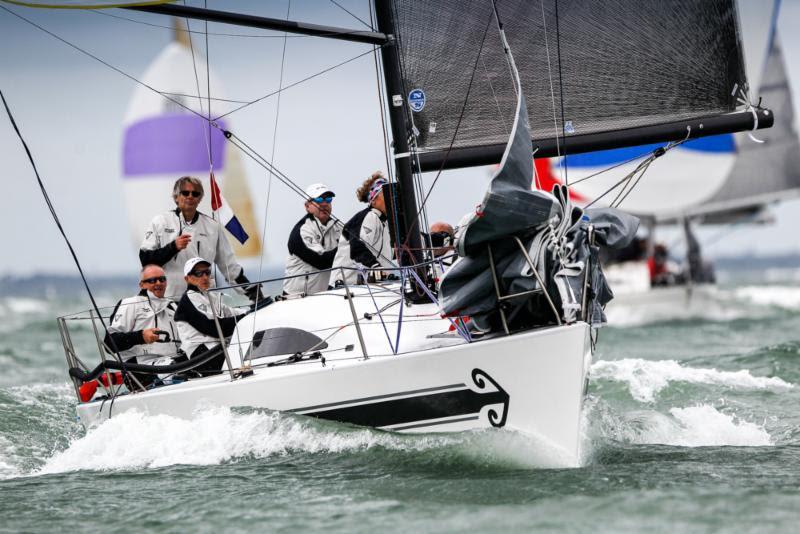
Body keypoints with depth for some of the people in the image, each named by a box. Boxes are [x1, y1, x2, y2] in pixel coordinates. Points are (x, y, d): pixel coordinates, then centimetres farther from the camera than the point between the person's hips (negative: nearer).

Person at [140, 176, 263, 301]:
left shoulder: (212, 226, 11)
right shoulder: (160, 222, 6)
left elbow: (229, 266, 16)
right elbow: (145, 259, 0)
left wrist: (253, 292, 11)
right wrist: (173, 247, -13)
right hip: (165, 299, -1)